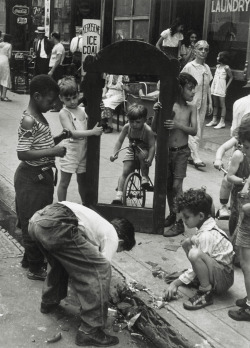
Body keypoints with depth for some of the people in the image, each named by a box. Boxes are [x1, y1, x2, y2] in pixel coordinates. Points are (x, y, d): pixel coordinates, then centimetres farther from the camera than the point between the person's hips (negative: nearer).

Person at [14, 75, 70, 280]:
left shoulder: (40, 117, 9)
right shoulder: (29, 121, -21)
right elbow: (23, 153, -26)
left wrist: (59, 138, 3)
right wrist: (53, 152, -25)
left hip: (42, 175, 10)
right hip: (31, 178, -10)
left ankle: (31, 258, 36)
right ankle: (35, 268, 15)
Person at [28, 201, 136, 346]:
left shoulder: (99, 223, 37)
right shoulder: (112, 236, 14)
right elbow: (99, 270, 12)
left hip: (36, 219, 10)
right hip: (56, 225, -10)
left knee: (62, 259, 38)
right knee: (101, 270, 0)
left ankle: (49, 302, 52)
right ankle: (90, 331, 6)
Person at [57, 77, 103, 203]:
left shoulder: (83, 110, 5)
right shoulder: (64, 113, -12)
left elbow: (91, 125, 9)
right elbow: (73, 133, -22)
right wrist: (92, 132, -28)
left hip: (83, 151, 5)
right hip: (70, 151, -5)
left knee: (82, 181, 19)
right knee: (64, 182, 6)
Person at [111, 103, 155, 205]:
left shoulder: (148, 130, -25)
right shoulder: (127, 127, -14)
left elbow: (152, 146, -26)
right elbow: (119, 141, -9)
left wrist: (150, 159, -41)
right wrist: (115, 153, -23)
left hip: (144, 151, -3)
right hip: (132, 152, 3)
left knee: (142, 154, -38)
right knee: (125, 172, -10)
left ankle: (145, 177, -18)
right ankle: (119, 195, -9)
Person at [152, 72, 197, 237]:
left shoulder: (191, 108, -1)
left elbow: (194, 130, -10)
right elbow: (155, 129, -4)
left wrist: (178, 125, -25)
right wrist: (157, 113, -20)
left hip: (181, 151, -1)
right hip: (166, 150, 1)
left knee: (177, 185, -7)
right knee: (168, 185, 11)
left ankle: (179, 223, -1)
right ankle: (172, 214, 30)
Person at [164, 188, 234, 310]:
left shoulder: (206, 236, -24)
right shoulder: (207, 226, 3)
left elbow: (198, 258, -21)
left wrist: (176, 283, -16)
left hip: (224, 280, -10)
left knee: (195, 254, -35)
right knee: (187, 243, 8)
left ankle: (206, 293, -18)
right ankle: (201, 279, 14)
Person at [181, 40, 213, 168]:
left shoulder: (207, 68, 10)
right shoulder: (189, 67, -8)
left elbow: (208, 87, 15)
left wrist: (210, 103, 12)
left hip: (203, 103, 6)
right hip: (192, 102, -6)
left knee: (199, 132, 8)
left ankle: (190, 155, 18)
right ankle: (196, 158, -12)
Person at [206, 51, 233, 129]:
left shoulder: (226, 67, -8)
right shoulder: (217, 66, 10)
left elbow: (231, 77, -4)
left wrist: (226, 87, -10)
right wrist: (212, 85, 4)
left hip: (221, 88, -7)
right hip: (214, 87, 7)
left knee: (222, 105, -2)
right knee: (215, 104, 11)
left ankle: (222, 122, -2)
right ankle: (214, 120, 17)